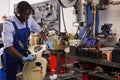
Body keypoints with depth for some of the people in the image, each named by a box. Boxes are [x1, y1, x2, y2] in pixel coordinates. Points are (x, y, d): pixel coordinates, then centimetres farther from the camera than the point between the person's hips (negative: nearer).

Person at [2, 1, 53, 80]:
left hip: (24, 53, 5)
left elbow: (39, 30, 9)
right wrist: (23, 58, -40)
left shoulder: (29, 19, -9)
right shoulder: (9, 24, -25)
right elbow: (8, 46, -32)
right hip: (11, 55, -4)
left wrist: (46, 41, -5)